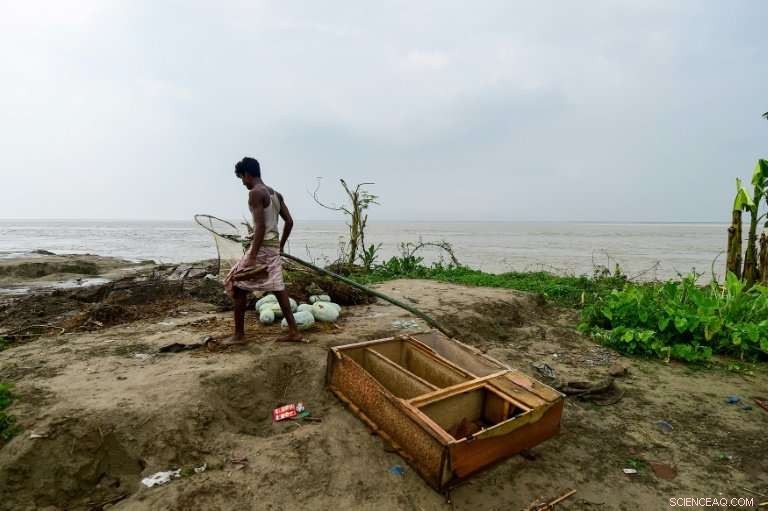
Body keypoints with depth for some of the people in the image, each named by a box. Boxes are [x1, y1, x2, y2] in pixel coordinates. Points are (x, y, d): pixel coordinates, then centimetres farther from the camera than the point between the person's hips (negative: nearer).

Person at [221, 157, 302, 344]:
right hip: (274, 246, 8)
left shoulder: (255, 193, -12)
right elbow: (289, 221, 12)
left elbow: (260, 226, -20)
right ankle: (293, 331, 13)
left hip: (262, 246, -8)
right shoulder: (275, 194, 13)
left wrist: (252, 257, -21)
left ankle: (239, 335, 11)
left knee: (238, 286, 4)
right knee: (278, 288, 11)